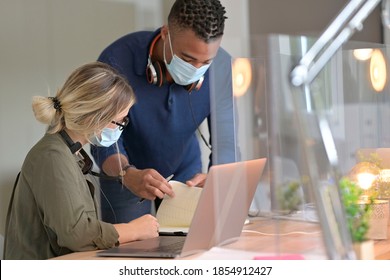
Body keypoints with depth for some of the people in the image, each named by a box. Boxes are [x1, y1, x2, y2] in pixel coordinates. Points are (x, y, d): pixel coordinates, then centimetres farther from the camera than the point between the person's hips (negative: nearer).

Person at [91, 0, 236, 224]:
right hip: (126, 178, -2)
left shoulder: (222, 67, -23)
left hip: (186, 173, 3)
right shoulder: (117, 61, -32)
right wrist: (129, 175, -50)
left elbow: (225, 142, -20)